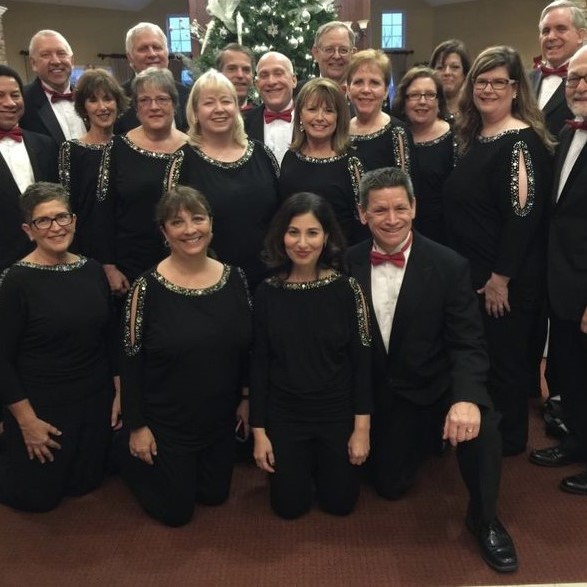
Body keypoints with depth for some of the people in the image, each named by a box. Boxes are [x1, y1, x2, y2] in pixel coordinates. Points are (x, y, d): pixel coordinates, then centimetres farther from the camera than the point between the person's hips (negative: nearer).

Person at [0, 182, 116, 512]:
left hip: (96, 400, 5)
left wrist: (119, 393, 7)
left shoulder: (93, 270, -2)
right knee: (39, 496, 12)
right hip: (42, 407, -4)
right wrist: (27, 421, -12)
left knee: (85, 483, 21)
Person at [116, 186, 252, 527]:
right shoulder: (148, 287, -18)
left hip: (221, 419, 4)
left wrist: (246, 397, 6)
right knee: (175, 511, 12)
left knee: (215, 495, 21)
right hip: (166, 423, -4)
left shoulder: (234, 278, -7)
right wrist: (136, 426, -10)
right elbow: (131, 361, -12)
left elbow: (247, 346, 4)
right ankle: (128, 454, 35)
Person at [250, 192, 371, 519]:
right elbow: (259, 365, -3)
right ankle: (303, 465, 42)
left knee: (340, 503, 12)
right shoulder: (268, 292, -7)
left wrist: (362, 427, -9)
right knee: (289, 506, 10)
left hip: (338, 413, -1)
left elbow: (361, 361, -8)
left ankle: (323, 464, 43)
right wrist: (259, 431, -3)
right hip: (284, 415, 1)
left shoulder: (345, 289, -11)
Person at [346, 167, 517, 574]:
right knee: (390, 485, 9)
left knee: (479, 425, -33)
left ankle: (484, 518, -5)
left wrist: (467, 398, -36)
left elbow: (468, 345, -18)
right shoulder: (349, 263, -8)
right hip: (381, 394, 3)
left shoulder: (449, 266, -15)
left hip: (435, 386, -2)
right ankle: (422, 438, 42)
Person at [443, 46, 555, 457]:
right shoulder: (474, 136, 10)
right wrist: (477, 271, 15)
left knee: (505, 359, 7)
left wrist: (500, 278, -21)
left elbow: (524, 214, -22)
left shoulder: (522, 141, -16)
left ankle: (509, 439, 26)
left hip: (507, 280, -8)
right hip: (473, 272, 9)